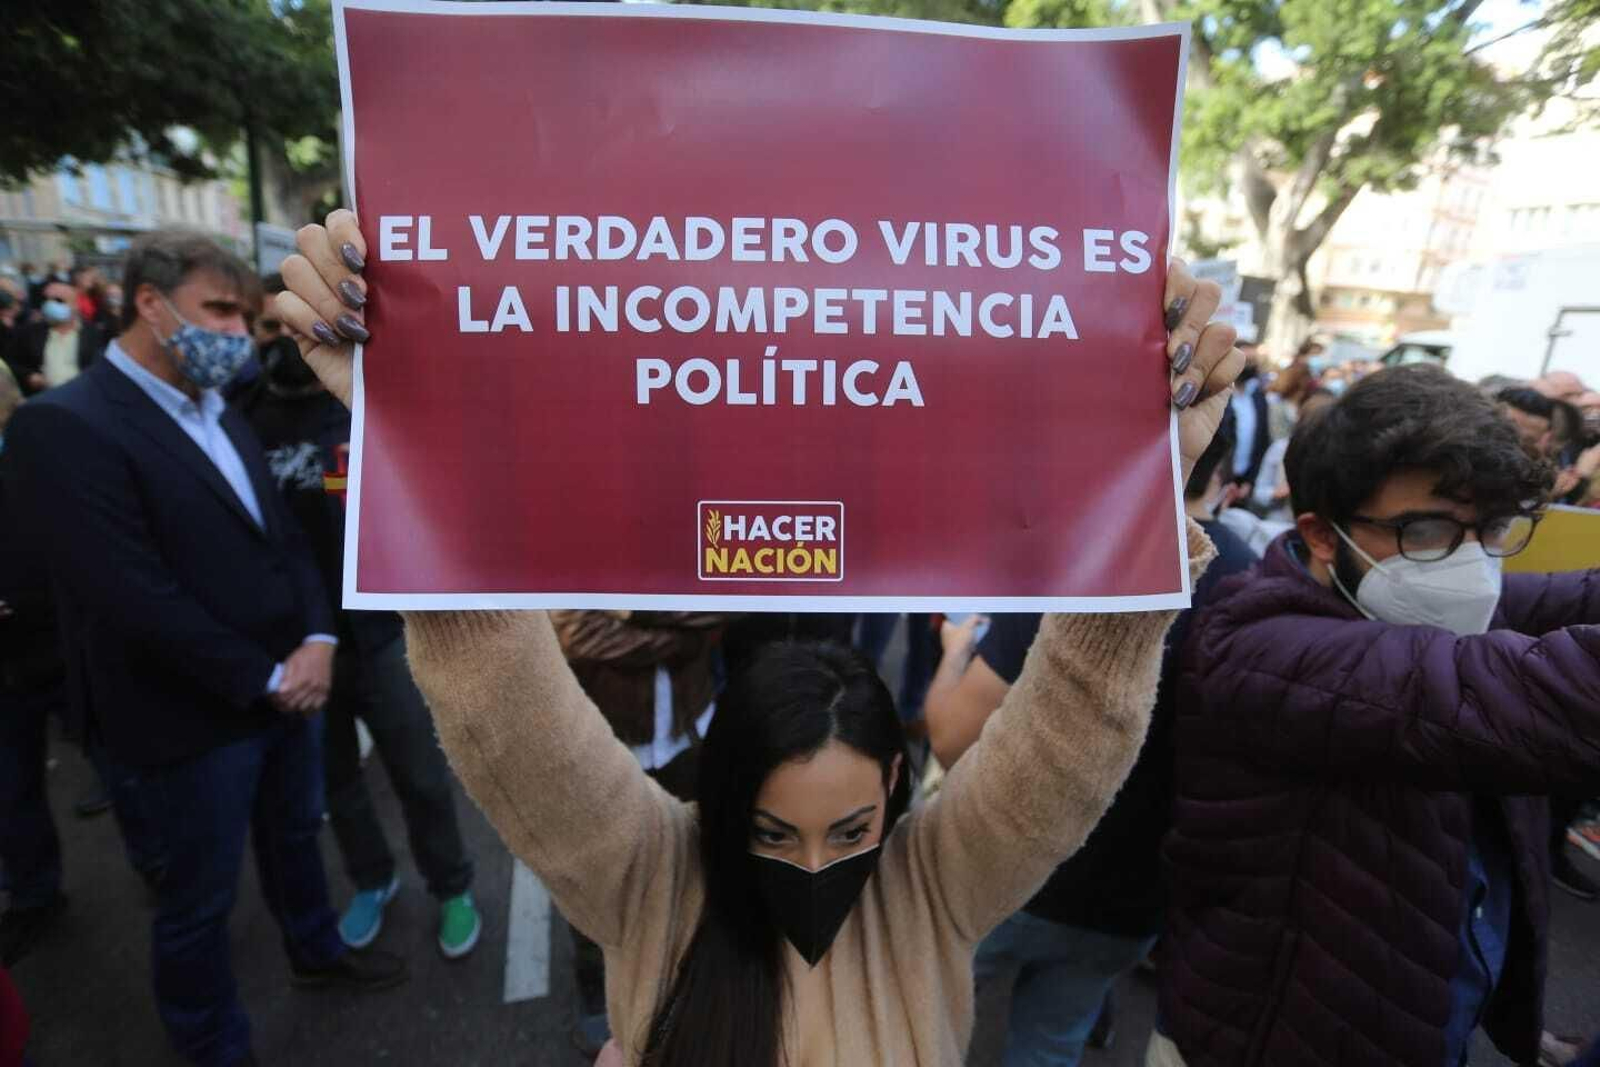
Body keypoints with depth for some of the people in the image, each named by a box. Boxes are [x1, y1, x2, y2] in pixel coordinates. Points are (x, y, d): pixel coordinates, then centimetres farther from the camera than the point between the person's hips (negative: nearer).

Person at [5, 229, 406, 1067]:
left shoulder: (219, 414, 8)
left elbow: (283, 536, 8)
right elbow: (134, 599, -24)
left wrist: (316, 640, -7)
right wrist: (264, 678, -17)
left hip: (287, 685, 7)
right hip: (196, 716, -7)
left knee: (294, 834, 26)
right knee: (201, 895, 13)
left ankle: (317, 953, 50)